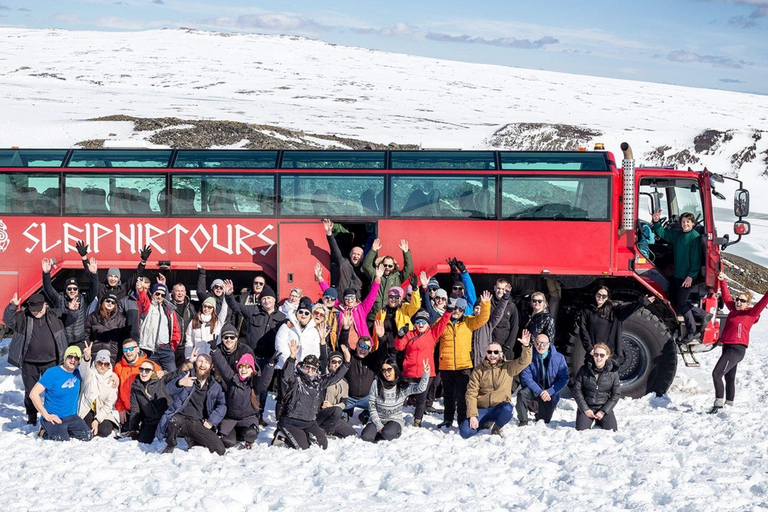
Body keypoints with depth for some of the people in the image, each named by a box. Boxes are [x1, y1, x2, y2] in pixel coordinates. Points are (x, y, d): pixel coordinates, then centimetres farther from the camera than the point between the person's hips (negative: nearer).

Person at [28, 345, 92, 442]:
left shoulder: (78, 372, 4)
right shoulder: (52, 373, -12)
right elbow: (33, 394, -15)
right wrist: (46, 415, -15)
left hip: (72, 416, 5)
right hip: (53, 418, -5)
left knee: (87, 436, -15)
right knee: (63, 439, -28)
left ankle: (66, 430, 12)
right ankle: (45, 432, 4)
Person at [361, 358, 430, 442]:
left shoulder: (403, 386, -10)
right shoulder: (376, 384, -8)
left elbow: (420, 388, -27)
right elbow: (372, 407, -4)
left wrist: (425, 374, -45)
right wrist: (379, 426, -11)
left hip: (395, 420, -1)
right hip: (378, 420, 1)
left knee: (387, 434, -33)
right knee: (366, 437, -24)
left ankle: (396, 432, 2)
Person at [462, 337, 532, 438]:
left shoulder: (508, 367, 4)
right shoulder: (478, 370, 0)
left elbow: (524, 361, -11)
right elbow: (471, 393, -4)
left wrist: (526, 346, -31)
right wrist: (472, 415, -14)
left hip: (500, 407, 0)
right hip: (481, 409, 0)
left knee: (507, 409, -37)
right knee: (465, 432, -21)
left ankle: (497, 427, -1)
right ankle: (486, 424, 14)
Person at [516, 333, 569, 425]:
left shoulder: (559, 358, -13)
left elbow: (564, 378, -12)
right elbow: (526, 378, -16)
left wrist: (549, 392, -23)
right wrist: (539, 392, -27)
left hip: (550, 394, 1)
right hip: (534, 390, -1)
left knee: (544, 422, 8)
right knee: (522, 393, -34)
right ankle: (523, 422, -12)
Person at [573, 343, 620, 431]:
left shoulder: (613, 372, -6)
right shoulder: (584, 370, -8)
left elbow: (616, 394, -2)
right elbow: (577, 390, -4)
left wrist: (603, 411, -10)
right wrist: (585, 409, -11)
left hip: (605, 408, 1)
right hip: (586, 407, -1)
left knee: (611, 430, -15)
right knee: (581, 429, -18)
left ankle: (599, 421, 19)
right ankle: (591, 421, 18)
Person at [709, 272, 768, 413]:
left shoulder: (751, 314, -6)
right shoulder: (734, 310, 12)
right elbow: (726, 297, 24)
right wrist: (722, 281, 22)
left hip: (737, 349, -8)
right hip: (728, 347, 8)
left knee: (717, 373, -17)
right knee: (729, 377, 16)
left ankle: (719, 404, -16)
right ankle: (729, 404, 26)